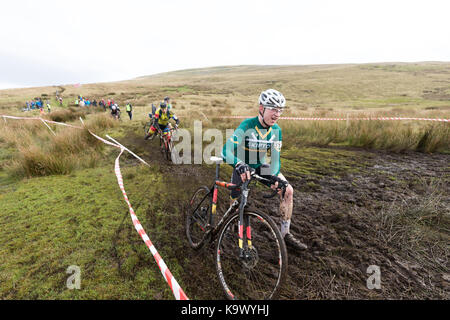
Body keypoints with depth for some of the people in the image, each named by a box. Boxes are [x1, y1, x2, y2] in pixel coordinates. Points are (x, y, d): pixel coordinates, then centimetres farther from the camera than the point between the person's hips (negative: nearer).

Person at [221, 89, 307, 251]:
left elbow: (275, 158, -11)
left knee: (288, 190, -12)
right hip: (242, 167, -4)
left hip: (260, 166, 4)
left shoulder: (276, 130, -11)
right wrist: (240, 165, -55)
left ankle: (285, 234, 3)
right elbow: (226, 151, -36)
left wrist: (274, 176, -31)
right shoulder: (247, 126, -27)